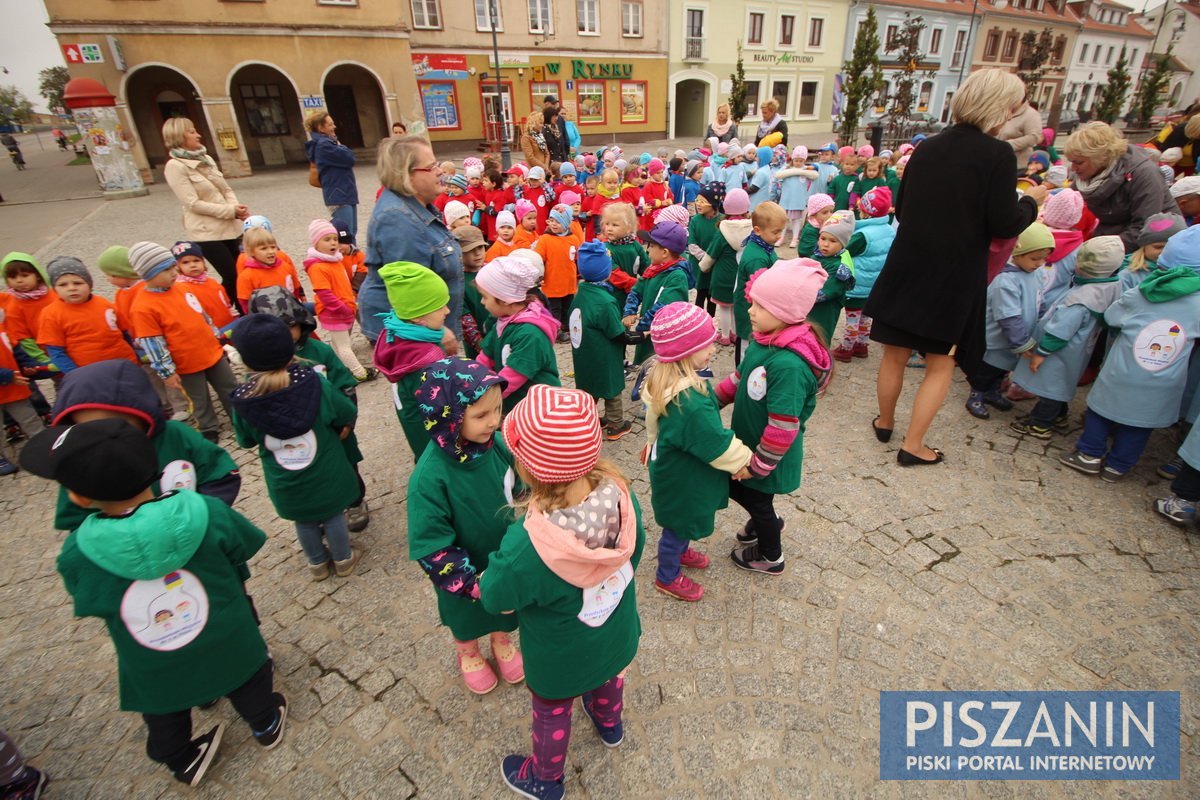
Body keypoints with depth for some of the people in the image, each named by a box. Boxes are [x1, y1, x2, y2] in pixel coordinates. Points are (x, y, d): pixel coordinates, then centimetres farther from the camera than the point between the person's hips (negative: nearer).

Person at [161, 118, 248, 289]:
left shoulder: (206, 159, 12)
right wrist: (231, 210, -18)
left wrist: (236, 208, -9)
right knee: (232, 277, -8)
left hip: (228, 227, 7)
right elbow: (193, 204, -17)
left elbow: (226, 189, 13)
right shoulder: (175, 166, -10)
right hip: (205, 232, -7)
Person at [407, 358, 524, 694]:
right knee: (467, 615, 28)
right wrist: (473, 585, -26)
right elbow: (432, 548, -27)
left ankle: (502, 642, 62)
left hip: (506, 556, 3)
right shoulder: (429, 477, -35)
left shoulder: (498, 444, -24)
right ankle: (468, 654, 60)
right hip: (464, 570, -3)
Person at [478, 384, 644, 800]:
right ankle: (609, 723, 68)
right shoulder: (619, 493, -30)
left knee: (552, 712, 27)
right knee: (610, 675, 36)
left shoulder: (527, 546, -43)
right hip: (616, 632, 5)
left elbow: (495, 598, -22)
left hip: (561, 657, -4)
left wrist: (491, 569, -2)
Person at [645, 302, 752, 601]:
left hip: (672, 467, 9)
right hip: (684, 481, -8)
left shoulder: (665, 381, -10)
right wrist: (742, 461, -10)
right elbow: (718, 444, -28)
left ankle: (679, 550, 59)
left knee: (679, 524, 32)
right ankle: (667, 577, 41)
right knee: (681, 525, 17)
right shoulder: (692, 403, -41)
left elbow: (655, 420, 8)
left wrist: (654, 442, 24)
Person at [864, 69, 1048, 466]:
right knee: (941, 363, 11)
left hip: (907, 267, 4)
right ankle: (913, 445, 13)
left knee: (895, 354, 16)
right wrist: (1031, 200, 8)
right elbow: (1005, 225, -12)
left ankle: (885, 422, 33)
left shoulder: (926, 148, 4)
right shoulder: (998, 154, -11)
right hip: (955, 276, -4)